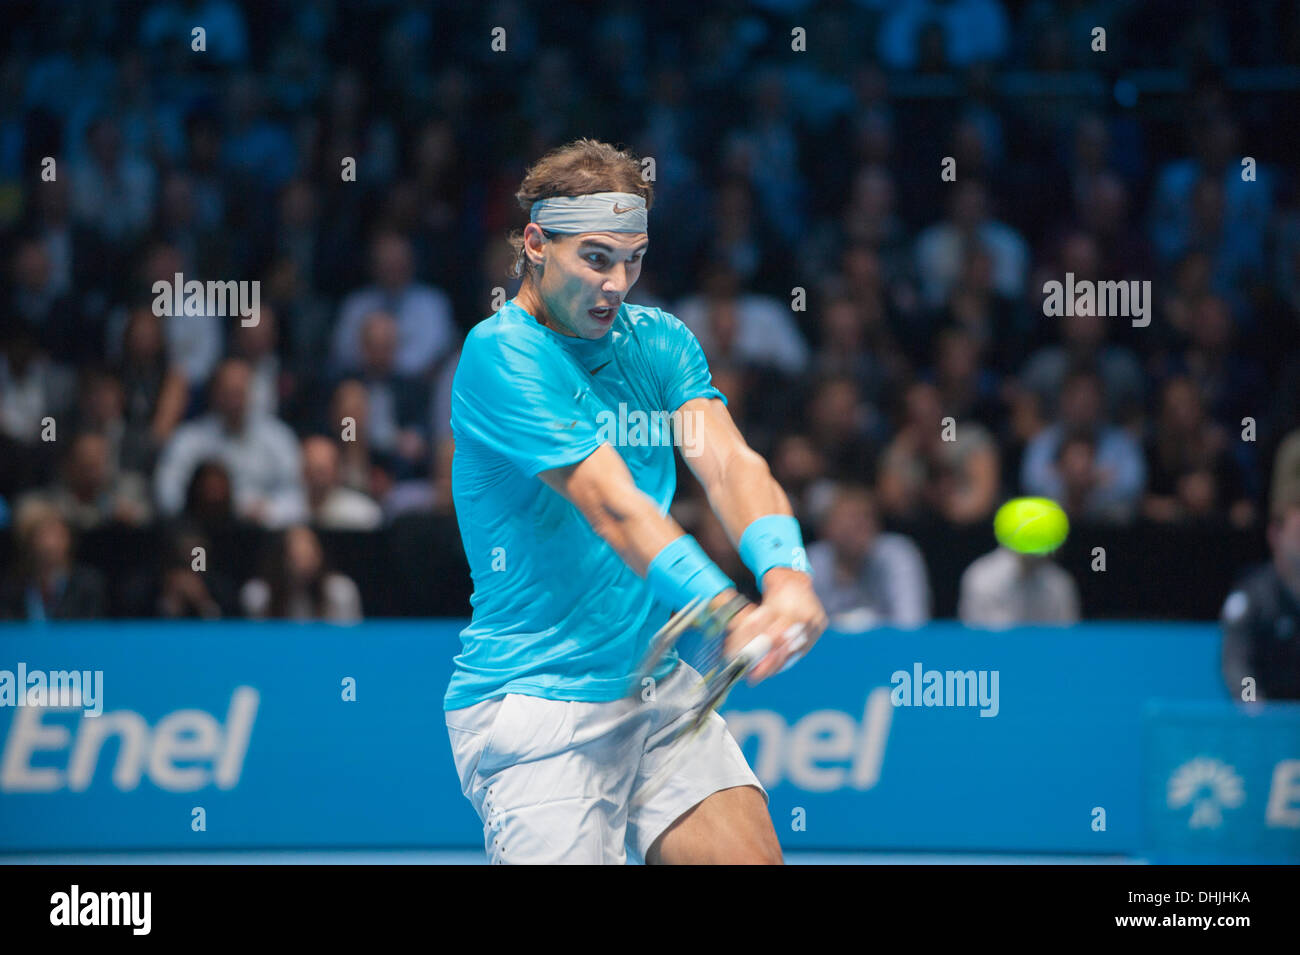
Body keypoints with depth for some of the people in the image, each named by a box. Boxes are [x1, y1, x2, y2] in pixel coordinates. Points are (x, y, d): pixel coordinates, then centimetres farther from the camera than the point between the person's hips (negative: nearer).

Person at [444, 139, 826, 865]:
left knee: (753, 854, -6)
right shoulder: (502, 355, -14)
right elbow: (616, 510, -24)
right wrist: (729, 613, -35)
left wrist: (786, 575, -29)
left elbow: (730, 462, -9)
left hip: (659, 685, 6)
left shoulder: (659, 342, 8)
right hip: (536, 701, -6)